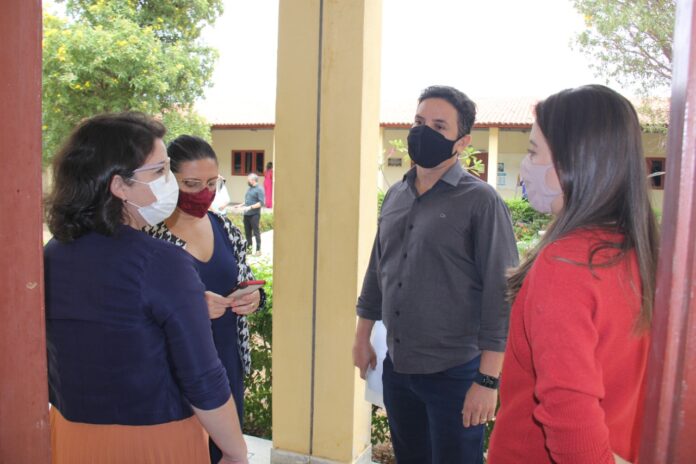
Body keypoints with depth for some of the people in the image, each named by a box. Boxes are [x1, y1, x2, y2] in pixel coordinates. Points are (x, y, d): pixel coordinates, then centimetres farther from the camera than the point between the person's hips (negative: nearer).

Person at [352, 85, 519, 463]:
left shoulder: (480, 201, -11)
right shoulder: (395, 195, 7)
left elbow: (500, 293, -14)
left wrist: (488, 380, -16)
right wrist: (362, 336, 16)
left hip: (453, 374, -5)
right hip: (396, 368, 6)